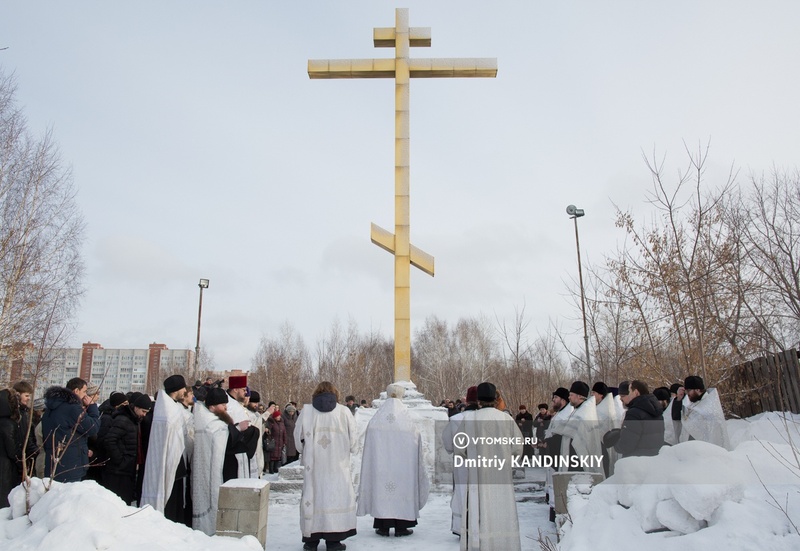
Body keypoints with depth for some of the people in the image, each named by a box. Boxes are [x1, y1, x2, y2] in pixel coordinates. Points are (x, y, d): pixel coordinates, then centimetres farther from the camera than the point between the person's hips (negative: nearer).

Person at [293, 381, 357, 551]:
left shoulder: (306, 410, 1)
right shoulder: (344, 411, -1)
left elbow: (298, 436, 5)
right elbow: (353, 437, 1)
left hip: (313, 464, 1)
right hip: (338, 465, -1)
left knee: (313, 496, 8)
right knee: (336, 495, 4)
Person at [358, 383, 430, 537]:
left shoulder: (375, 419, -1)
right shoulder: (409, 418, -5)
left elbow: (369, 445, 2)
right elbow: (416, 443, 0)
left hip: (380, 462, 1)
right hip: (403, 464, -1)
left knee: (381, 487, 8)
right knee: (402, 487, 7)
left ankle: (383, 526, 11)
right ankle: (401, 527, 10)